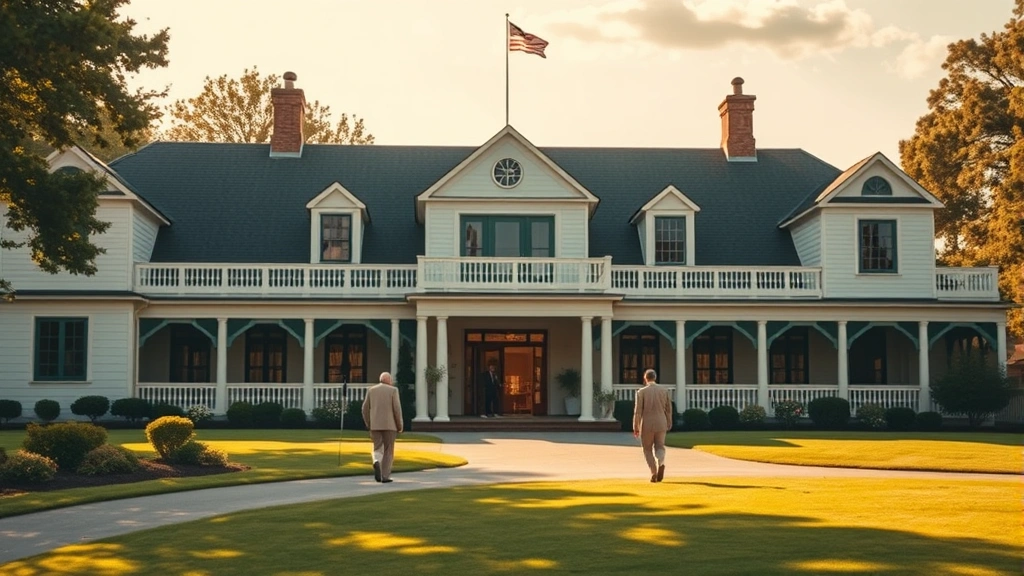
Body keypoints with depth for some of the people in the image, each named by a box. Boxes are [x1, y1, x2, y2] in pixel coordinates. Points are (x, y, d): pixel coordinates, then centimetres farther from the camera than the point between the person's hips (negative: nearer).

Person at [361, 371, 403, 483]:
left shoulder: (371, 390, 6)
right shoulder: (393, 390, -3)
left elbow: (365, 409, 5)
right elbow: (397, 409, -10)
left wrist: (368, 425, 15)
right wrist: (400, 426, -1)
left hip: (375, 425, 2)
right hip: (389, 425, -2)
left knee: (378, 450, 9)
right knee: (388, 451, 7)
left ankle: (376, 463, -23)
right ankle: (385, 476, 3)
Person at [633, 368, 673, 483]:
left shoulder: (641, 392, -7)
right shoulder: (664, 391, 3)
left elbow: (638, 411, -9)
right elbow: (668, 410, 7)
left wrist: (635, 427, -2)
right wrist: (668, 425, 20)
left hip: (646, 425, -2)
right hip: (661, 424, 2)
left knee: (648, 450, 12)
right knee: (659, 448, 12)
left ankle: (654, 473, -1)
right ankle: (661, 463, -20)